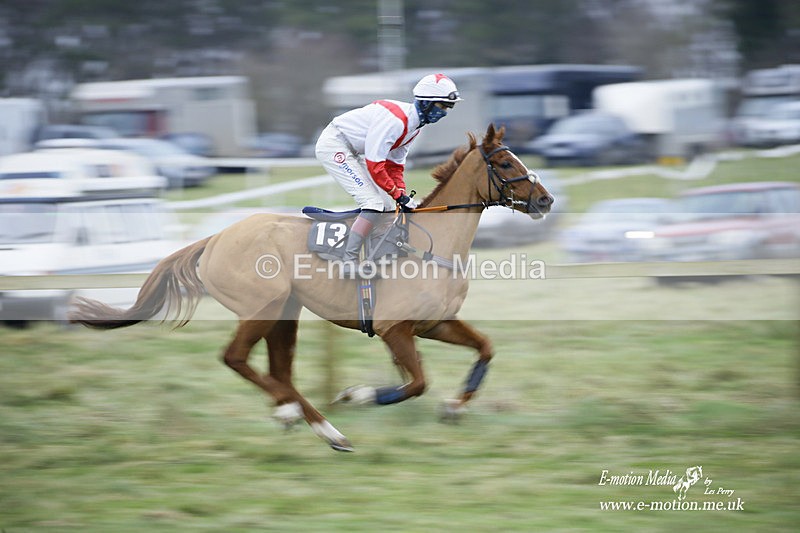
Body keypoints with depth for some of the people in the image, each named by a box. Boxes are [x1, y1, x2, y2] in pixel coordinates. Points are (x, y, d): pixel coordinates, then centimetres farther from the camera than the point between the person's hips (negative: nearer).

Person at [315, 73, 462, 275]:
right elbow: (374, 164, -27)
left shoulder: (414, 125, 5)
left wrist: (402, 194, 0)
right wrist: (399, 195, -19)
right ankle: (348, 264, -18)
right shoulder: (395, 120, -27)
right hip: (334, 145, -11)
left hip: (352, 151, 11)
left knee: (387, 205, 9)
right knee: (374, 202, -19)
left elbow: (395, 164, 12)